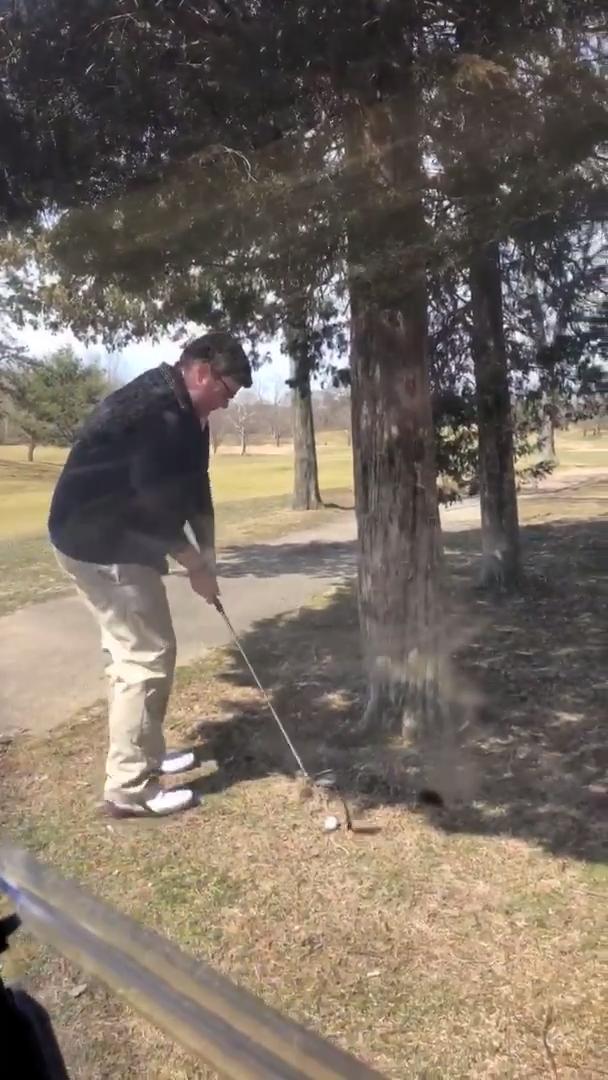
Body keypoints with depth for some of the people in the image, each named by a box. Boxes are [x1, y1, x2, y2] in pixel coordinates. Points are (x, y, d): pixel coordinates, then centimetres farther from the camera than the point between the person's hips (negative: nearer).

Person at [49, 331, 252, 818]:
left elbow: (193, 487, 12)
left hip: (117, 539, 11)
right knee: (147, 658, -7)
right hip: (99, 543, -11)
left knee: (135, 651, 19)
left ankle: (146, 753, 34)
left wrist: (207, 552, 4)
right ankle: (130, 788, 3)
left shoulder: (183, 414, 9)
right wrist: (196, 565, -14)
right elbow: (155, 501, -25)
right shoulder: (152, 411, -24)